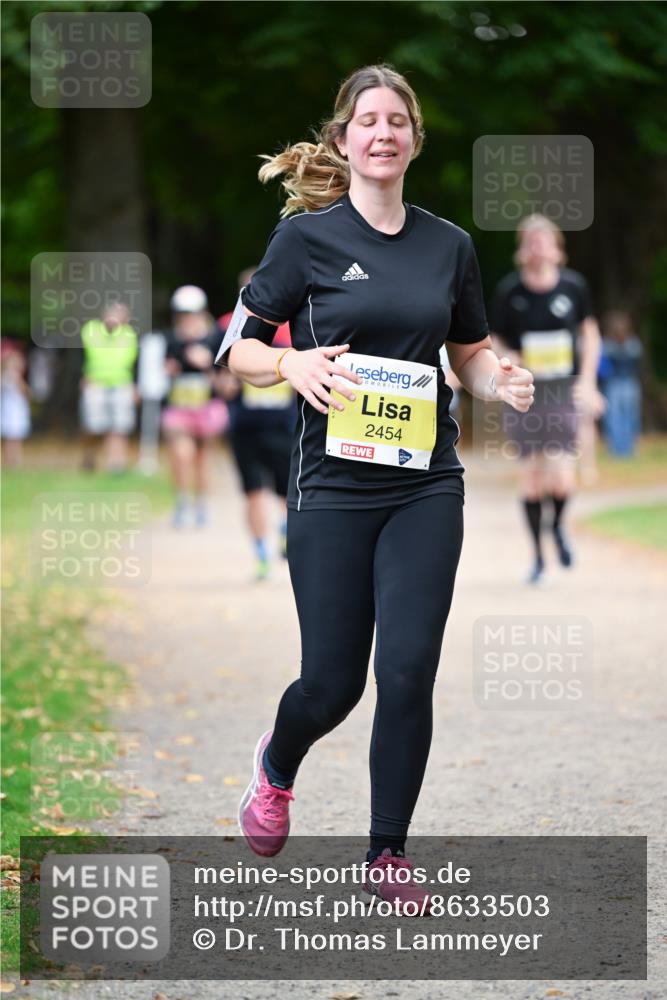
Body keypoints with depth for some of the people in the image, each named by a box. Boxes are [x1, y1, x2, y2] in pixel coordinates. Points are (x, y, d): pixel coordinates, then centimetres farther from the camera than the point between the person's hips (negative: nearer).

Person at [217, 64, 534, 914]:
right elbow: (236, 350, 0)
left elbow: (471, 353, 18)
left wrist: (502, 381, -4)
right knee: (333, 681, 2)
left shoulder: (449, 245, 7)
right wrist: (293, 364, -21)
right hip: (334, 485, -2)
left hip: (425, 487, 2)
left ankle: (388, 853, 7)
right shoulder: (307, 236, -4)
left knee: (409, 672, -7)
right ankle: (275, 765, 38)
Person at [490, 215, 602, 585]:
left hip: (565, 391, 0)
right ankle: (538, 556, 21)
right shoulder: (509, 290, -3)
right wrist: (508, 360, -15)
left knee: (561, 480, -12)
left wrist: (587, 381, 2)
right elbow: (495, 340, 6)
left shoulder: (573, 285, 0)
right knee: (530, 476, 4)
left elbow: (590, 334, 11)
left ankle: (558, 526, 21)